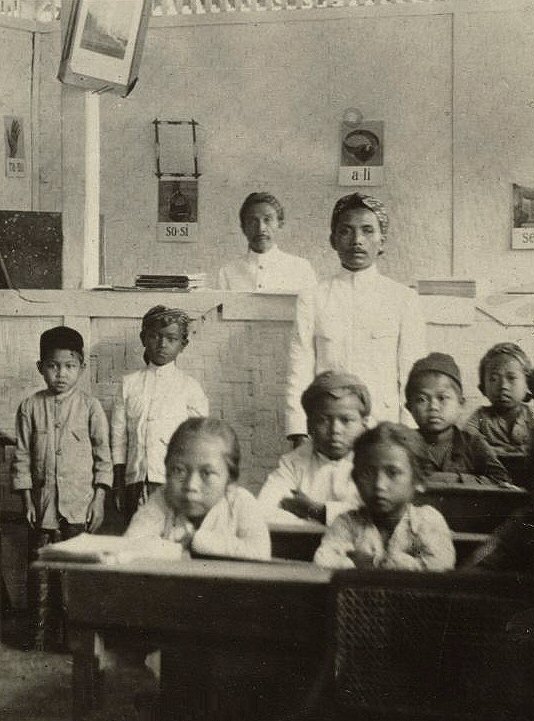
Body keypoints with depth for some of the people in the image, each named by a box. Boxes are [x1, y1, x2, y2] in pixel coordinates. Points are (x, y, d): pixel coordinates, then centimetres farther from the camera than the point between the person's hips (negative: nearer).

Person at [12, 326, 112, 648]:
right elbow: (22, 456, 6)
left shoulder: (90, 407, -1)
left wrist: (99, 499, -4)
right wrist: (27, 499, 2)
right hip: (43, 503, 2)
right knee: (42, 570, 7)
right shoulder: (31, 407, 4)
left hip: (81, 504, -2)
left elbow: (103, 456, 1)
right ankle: (43, 634, 19)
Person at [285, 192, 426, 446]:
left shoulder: (403, 299, 7)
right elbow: (299, 374, 3)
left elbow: (412, 375, 4)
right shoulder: (312, 299, 7)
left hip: (385, 426, 0)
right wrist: (299, 437, -5)